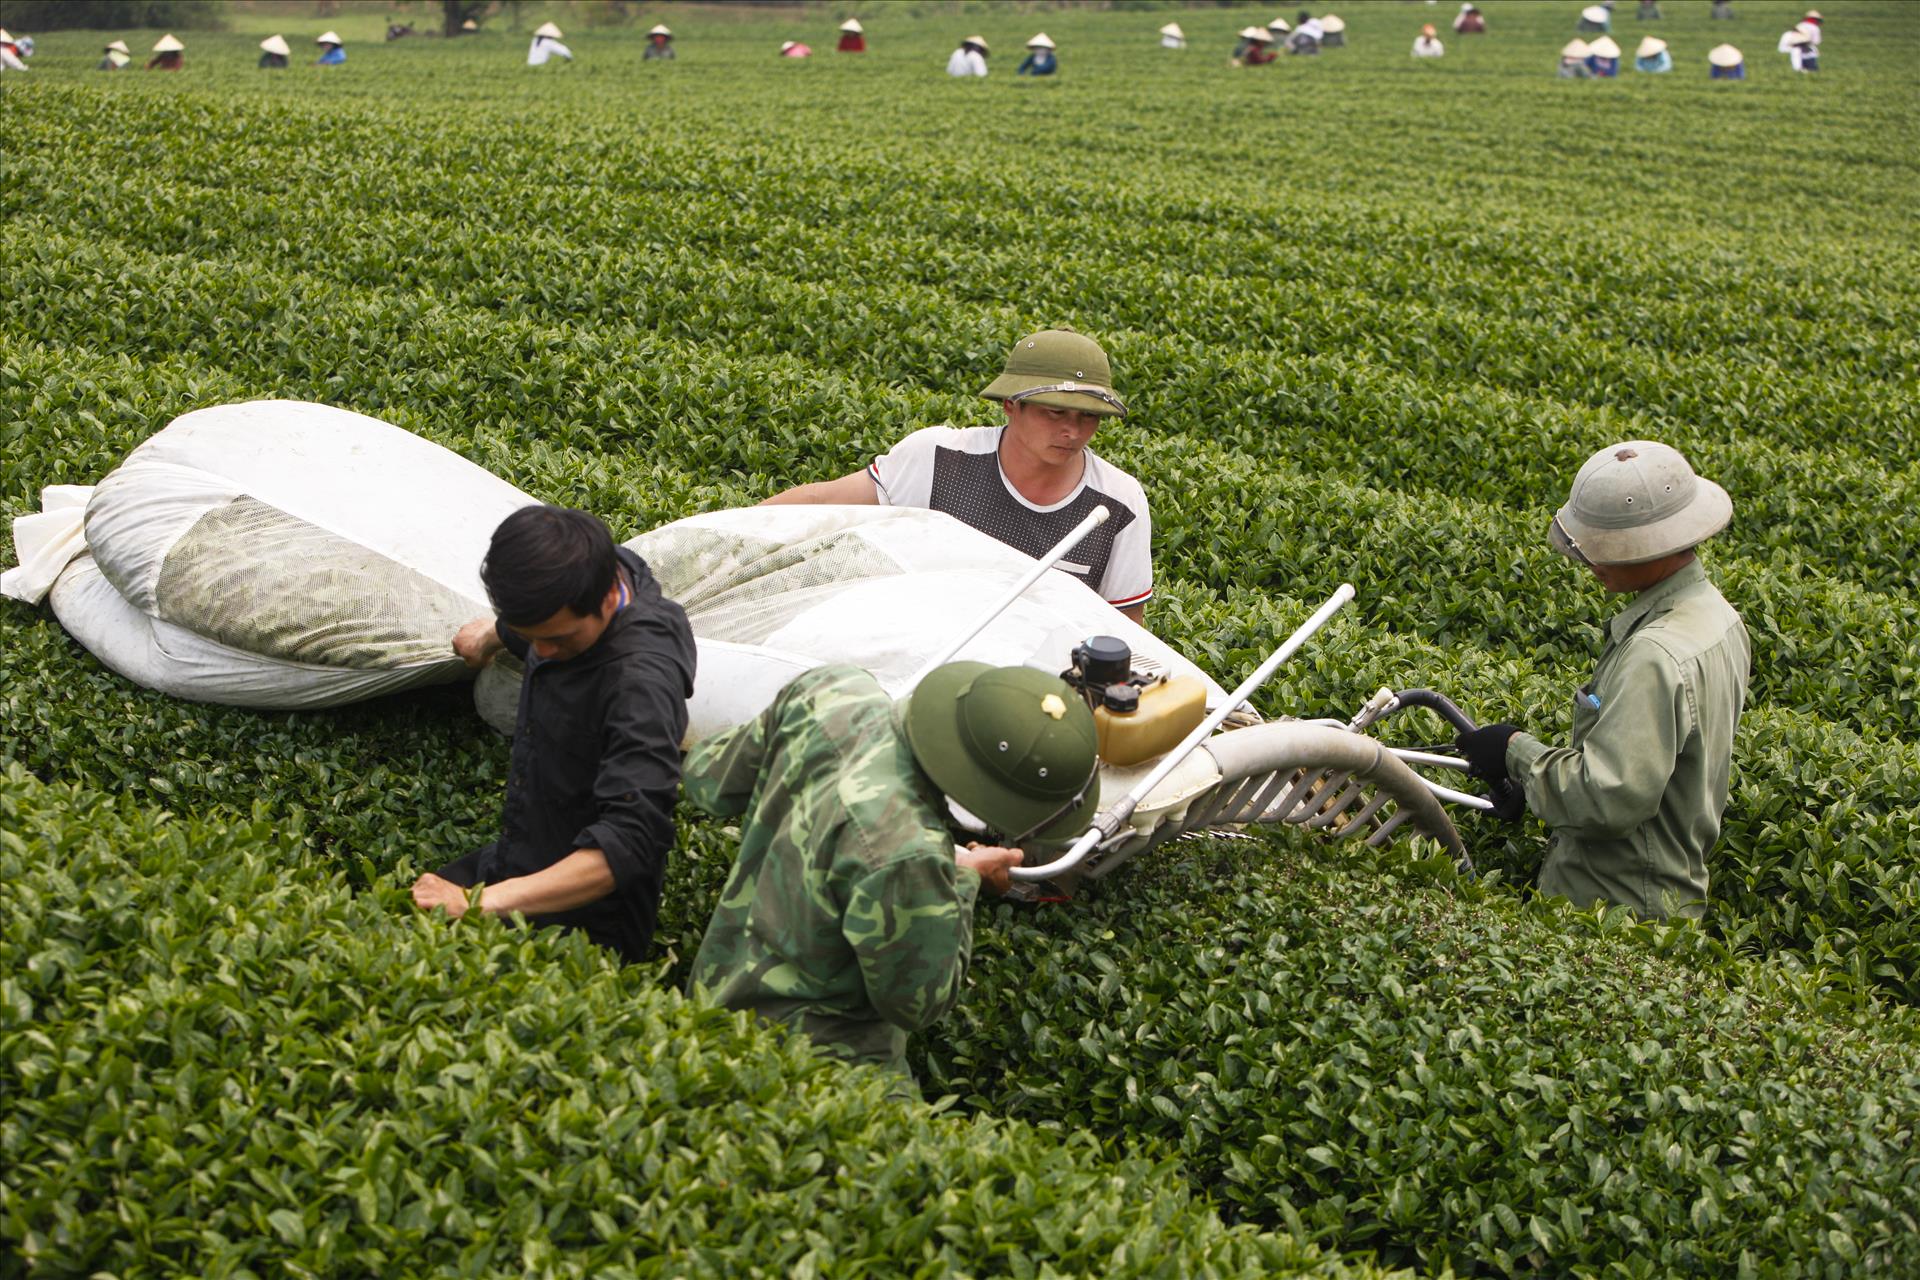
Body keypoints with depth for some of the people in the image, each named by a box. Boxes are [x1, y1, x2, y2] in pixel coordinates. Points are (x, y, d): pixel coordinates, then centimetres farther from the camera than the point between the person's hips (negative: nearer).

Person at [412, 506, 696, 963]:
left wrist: (484, 901, -41)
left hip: (581, 919, -8)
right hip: (509, 862, 8)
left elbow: (630, 840, -37)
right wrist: (494, 634, 42)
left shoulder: (641, 681, -30)